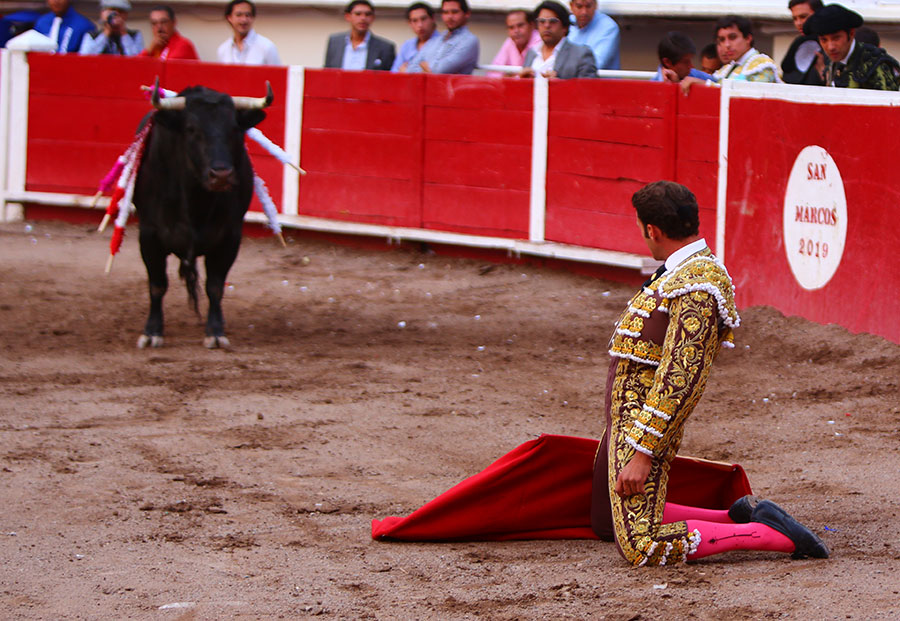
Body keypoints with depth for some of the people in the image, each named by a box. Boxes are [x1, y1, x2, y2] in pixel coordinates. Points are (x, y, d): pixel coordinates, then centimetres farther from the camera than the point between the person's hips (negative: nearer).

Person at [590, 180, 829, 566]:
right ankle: (738, 518, 18)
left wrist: (642, 453, -26)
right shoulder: (681, 274, 13)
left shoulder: (695, 287, -21)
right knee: (607, 523, 19)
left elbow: (680, 378, -26)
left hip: (647, 428, -11)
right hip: (625, 420, 11)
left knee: (640, 546, -16)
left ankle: (771, 533, -10)